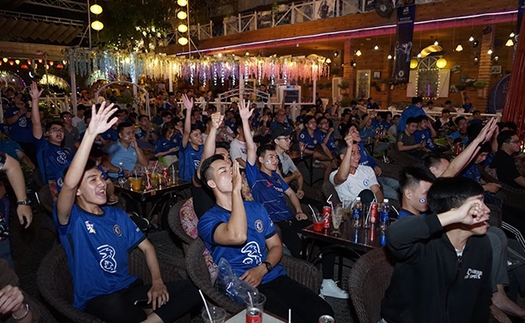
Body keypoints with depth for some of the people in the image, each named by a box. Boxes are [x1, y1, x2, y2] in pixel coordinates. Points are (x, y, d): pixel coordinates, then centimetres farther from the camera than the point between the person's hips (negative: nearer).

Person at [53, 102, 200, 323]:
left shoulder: (117, 215, 10)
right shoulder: (70, 219, -7)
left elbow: (146, 246, 12)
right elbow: (69, 182, -28)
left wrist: (157, 282, -5)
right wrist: (91, 134, -35)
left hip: (128, 288, 5)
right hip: (95, 299, -5)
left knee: (191, 290, -13)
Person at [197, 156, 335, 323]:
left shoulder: (256, 208, 14)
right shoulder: (208, 220, -5)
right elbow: (238, 236, -27)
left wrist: (262, 269, -6)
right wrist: (236, 190, -20)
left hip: (275, 277, 6)